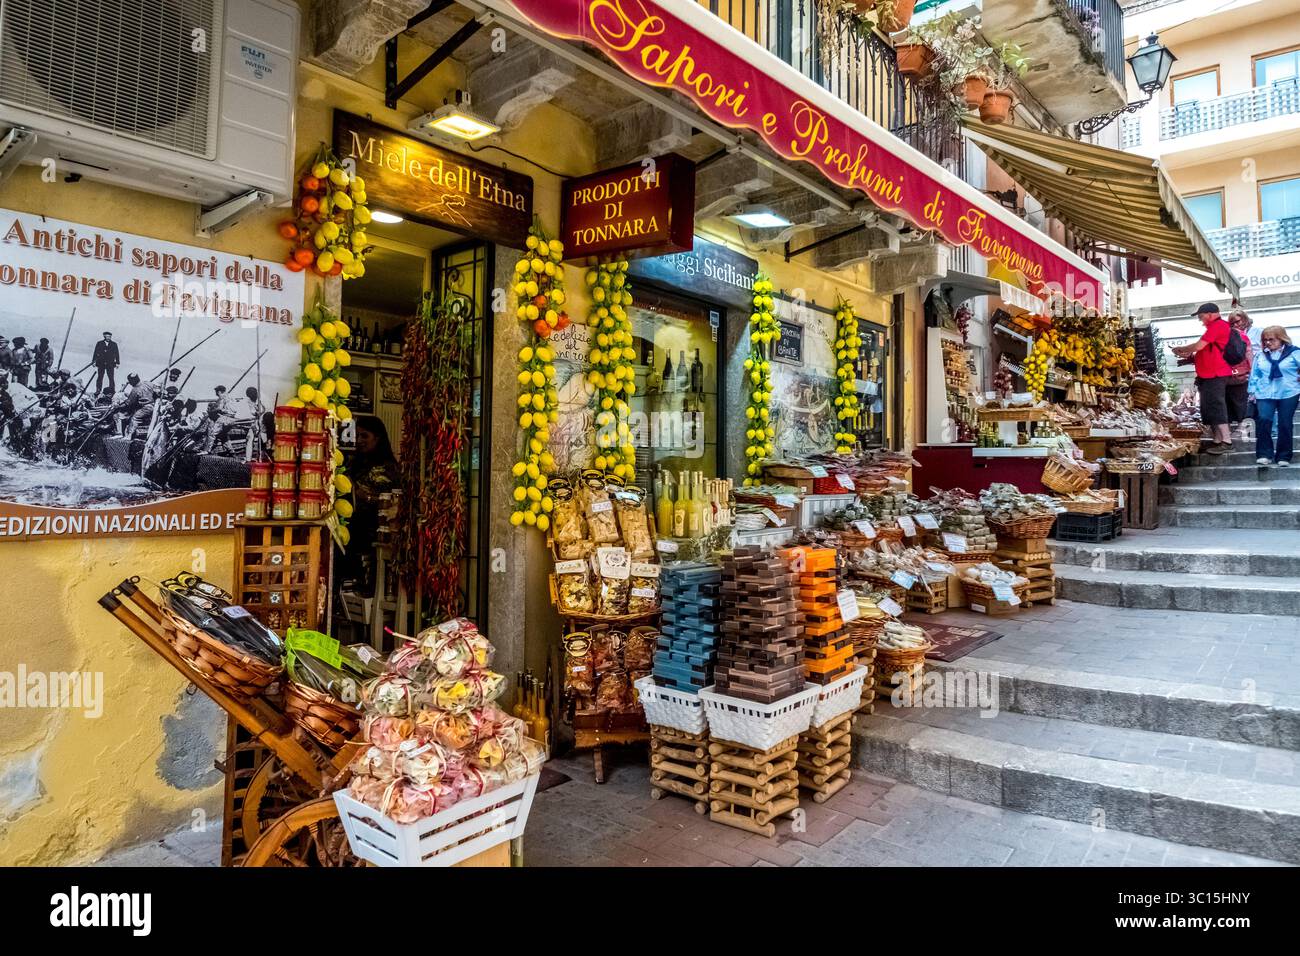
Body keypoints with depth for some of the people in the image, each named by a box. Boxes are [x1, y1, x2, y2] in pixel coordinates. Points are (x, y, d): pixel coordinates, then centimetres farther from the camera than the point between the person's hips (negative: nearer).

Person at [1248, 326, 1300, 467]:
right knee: (1263, 420, -18)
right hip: (1264, 394, 1)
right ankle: (1264, 454, -12)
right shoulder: (1260, 355, 11)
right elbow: (1254, 374, 14)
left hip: (1288, 394, -1)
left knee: (1285, 425, 2)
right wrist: (1253, 391, 9)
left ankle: (1283, 457, 11)